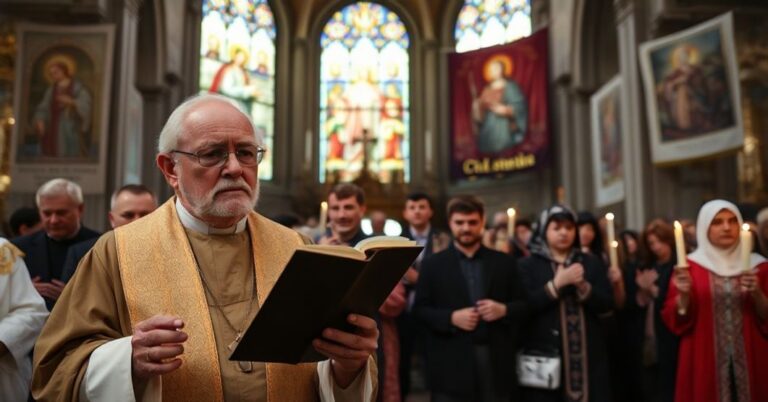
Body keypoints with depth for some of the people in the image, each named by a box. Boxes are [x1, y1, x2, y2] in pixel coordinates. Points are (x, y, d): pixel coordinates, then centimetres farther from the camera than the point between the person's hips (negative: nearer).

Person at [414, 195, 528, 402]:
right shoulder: (432, 264, 5)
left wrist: (504, 310, -11)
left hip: (496, 360, 2)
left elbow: (523, 304, 10)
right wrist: (451, 317, -15)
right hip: (451, 363, -2)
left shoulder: (504, 262, 10)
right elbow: (420, 309, 1)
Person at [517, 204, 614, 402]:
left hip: (588, 355, 3)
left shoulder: (592, 263, 12)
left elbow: (607, 303, 4)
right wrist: (557, 283, -14)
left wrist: (583, 286, -13)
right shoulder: (528, 265, 3)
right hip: (545, 356, -2)